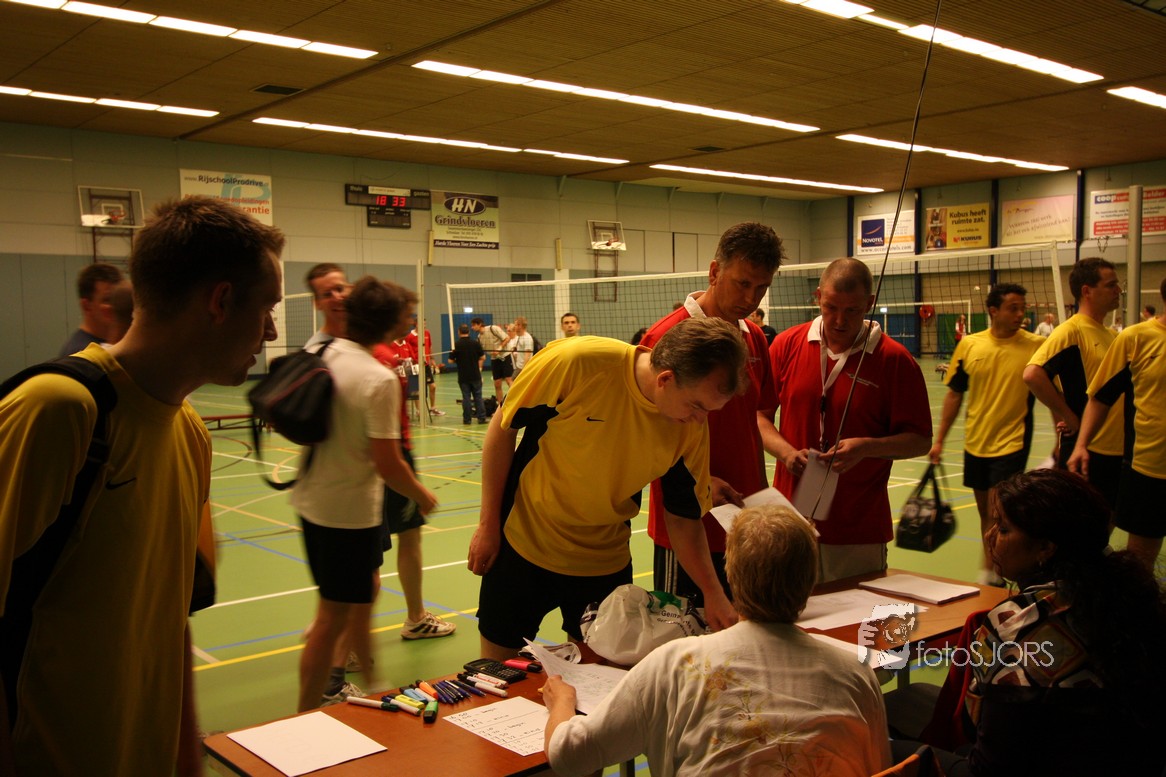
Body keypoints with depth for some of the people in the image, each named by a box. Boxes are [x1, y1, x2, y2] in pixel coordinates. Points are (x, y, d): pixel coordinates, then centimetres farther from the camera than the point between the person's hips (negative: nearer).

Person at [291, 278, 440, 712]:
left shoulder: (319, 355, -1)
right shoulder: (380, 379, -22)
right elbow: (387, 465, -21)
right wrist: (422, 495, -5)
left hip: (312, 500, 8)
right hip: (350, 510, -8)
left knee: (363, 592, 25)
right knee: (333, 617, 5)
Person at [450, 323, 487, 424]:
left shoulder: (456, 345, -8)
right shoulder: (476, 343, -3)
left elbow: (451, 360, -3)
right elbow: (483, 357, 2)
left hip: (463, 376, -1)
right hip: (475, 375, 1)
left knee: (466, 397, 3)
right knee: (478, 396, 8)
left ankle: (467, 419, 4)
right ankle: (481, 417, 7)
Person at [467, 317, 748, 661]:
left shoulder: (692, 428, -15)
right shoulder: (578, 362, -26)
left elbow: (684, 518, -3)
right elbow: (503, 427, -13)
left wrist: (713, 594, -14)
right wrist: (488, 524, -9)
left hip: (606, 561, 3)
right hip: (523, 545, -2)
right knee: (496, 667, 11)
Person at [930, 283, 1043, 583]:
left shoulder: (1036, 345, -8)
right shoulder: (969, 345, -1)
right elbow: (954, 394, 6)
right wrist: (939, 440, 6)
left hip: (1012, 444, -4)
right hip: (976, 443, 4)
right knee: (984, 510, 14)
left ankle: (988, 575, 4)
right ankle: (994, 573, 29)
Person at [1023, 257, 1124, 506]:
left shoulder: (1111, 335, 13)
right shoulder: (1071, 330, -12)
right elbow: (1032, 374, -25)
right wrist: (1069, 418, -18)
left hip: (1117, 450, 8)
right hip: (1085, 450, -8)